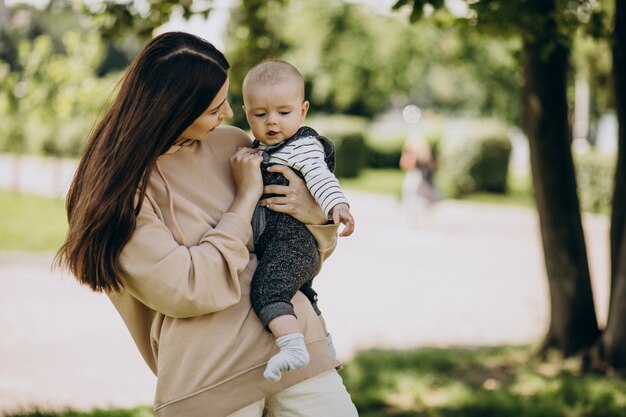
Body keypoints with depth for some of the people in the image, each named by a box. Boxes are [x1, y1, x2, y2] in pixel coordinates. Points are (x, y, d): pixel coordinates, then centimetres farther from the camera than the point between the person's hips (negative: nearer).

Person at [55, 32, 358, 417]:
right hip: (209, 381, -4)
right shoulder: (119, 188, -8)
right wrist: (246, 197, -9)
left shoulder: (231, 144, 6)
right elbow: (186, 290, -16)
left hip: (294, 340, 4)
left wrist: (316, 215, -5)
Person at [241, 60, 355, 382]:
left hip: (291, 239, -11)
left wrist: (337, 205, -42)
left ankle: (294, 347, -45)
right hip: (269, 244, 11)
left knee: (266, 289, -32)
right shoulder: (260, 150, 16)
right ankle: (324, 348, 47)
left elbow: (320, 176, -27)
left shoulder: (304, 146, -10)